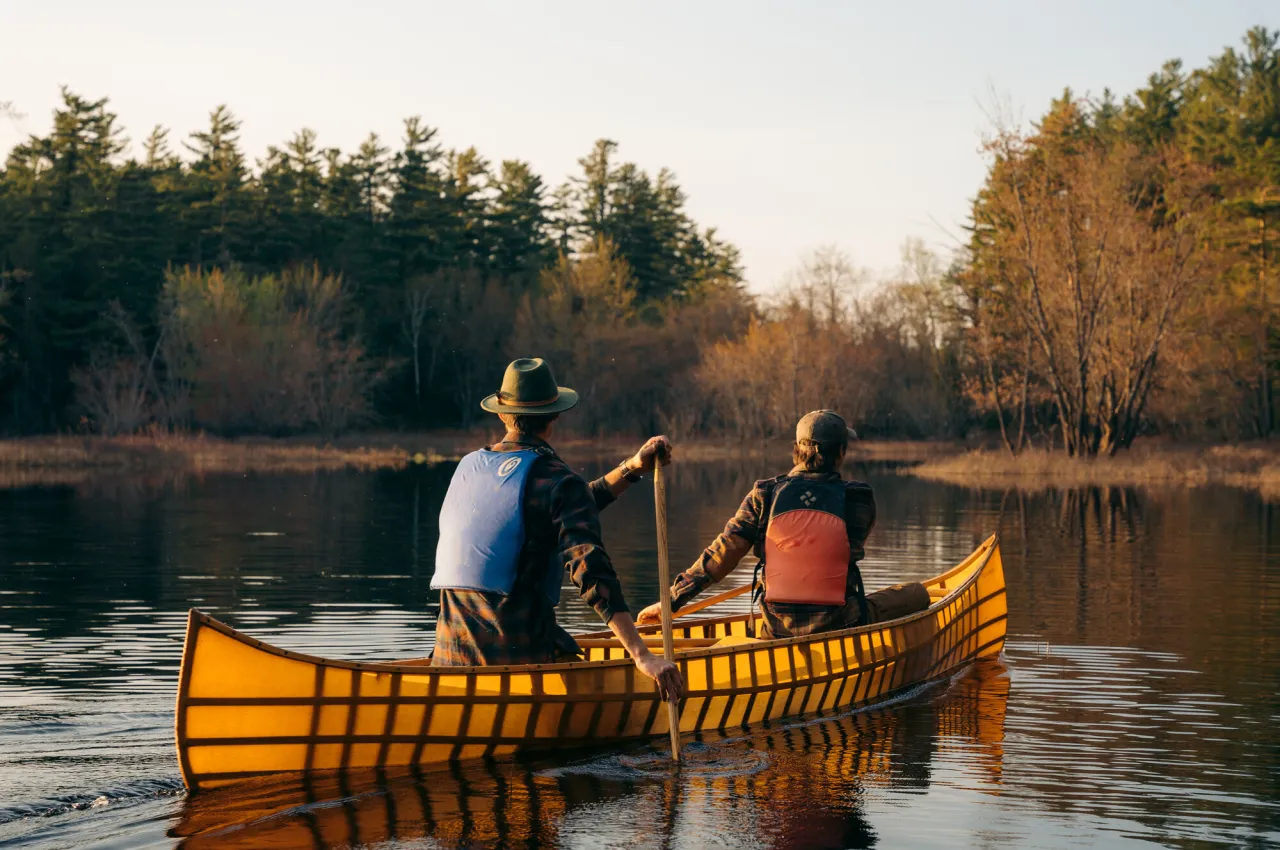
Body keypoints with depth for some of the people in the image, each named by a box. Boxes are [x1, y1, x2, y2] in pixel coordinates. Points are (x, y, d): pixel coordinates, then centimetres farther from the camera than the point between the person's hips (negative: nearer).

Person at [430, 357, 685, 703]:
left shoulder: (469, 467, 13)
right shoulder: (556, 480, -8)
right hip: (522, 655, -6)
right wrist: (643, 656, -22)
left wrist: (630, 468, 17)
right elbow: (591, 570, -19)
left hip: (450, 655, 6)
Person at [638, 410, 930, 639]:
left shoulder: (764, 496, -4)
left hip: (778, 632, 4)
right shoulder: (858, 500, -6)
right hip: (838, 628, -4)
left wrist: (671, 600, 2)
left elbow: (721, 554, -5)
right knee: (917, 593, 13)